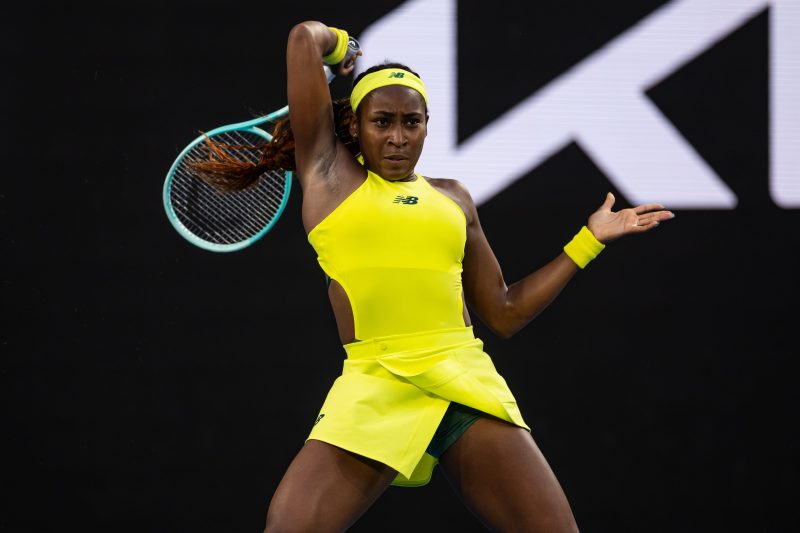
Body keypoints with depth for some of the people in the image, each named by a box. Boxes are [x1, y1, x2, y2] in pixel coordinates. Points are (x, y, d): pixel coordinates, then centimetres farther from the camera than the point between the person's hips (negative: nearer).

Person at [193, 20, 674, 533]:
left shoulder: (452, 198, 20)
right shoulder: (329, 172, 10)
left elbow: (505, 313, 23)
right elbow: (306, 36, 10)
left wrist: (589, 241, 25)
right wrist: (335, 44, 31)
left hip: (468, 386, 3)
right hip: (374, 389, -3)